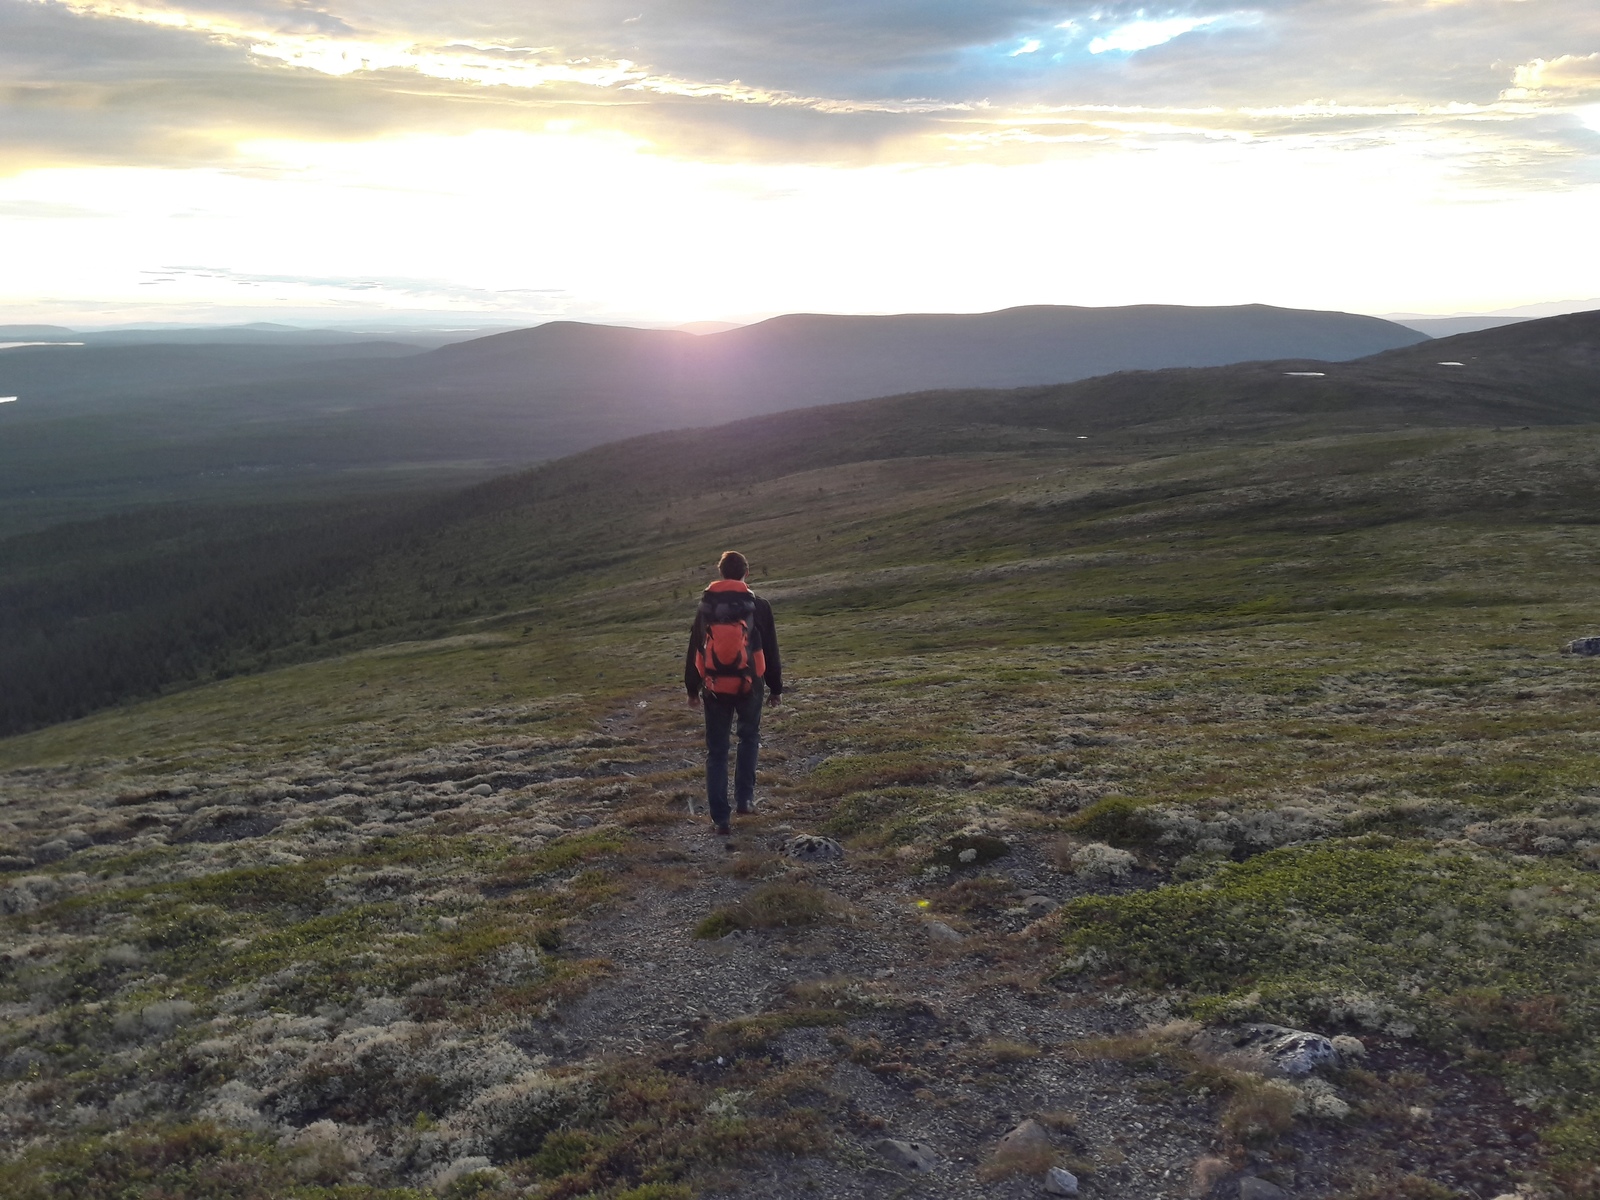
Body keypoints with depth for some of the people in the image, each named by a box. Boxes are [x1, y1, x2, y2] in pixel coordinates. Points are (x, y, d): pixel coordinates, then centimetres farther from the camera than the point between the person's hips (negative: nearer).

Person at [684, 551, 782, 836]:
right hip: (748, 685, -1)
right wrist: (776, 688, 11)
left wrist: (692, 689, 16)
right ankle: (745, 797, 15)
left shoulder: (706, 606, 3)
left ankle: (720, 817, 5)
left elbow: (694, 650, 7)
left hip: (715, 687, 1)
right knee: (749, 738, 24)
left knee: (717, 751, 6)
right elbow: (770, 651, 2)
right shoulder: (758, 606, -2)